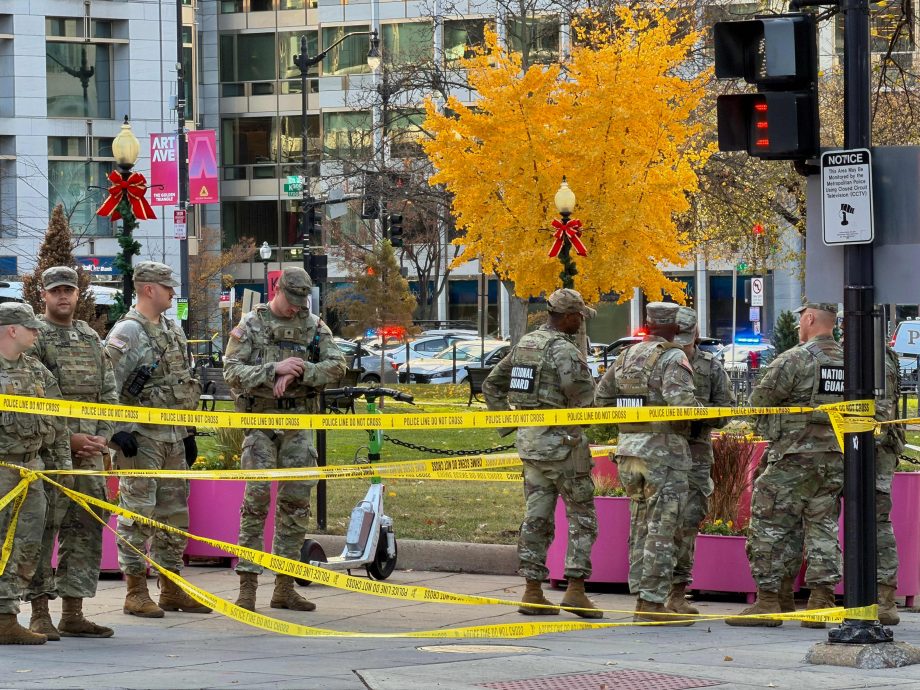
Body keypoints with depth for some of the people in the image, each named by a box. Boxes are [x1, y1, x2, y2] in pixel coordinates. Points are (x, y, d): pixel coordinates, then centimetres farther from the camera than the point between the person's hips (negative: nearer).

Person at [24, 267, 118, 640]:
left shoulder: (91, 338, 16)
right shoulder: (32, 337, -3)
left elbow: (109, 394, 17)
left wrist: (102, 436, 1)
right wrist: (68, 439, -13)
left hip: (90, 451, 6)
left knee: (86, 530, 6)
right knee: (42, 530, -7)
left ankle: (73, 613, 12)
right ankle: (39, 615, -4)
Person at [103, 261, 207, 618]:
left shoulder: (173, 330, 15)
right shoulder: (127, 331, -11)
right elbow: (109, 386, -15)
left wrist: (188, 432, 20)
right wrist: (120, 431, -20)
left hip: (173, 436, 8)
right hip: (141, 436, -8)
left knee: (174, 512, 11)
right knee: (138, 513, -6)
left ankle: (171, 588, 18)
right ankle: (136, 592, -3)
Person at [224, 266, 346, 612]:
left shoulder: (314, 326, 8)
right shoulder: (251, 324, -1)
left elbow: (336, 366, -2)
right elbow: (232, 370, -8)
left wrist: (298, 373, -16)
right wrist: (274, 369, -20)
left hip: (298, 423, 4)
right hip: (260, 422, -4)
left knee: (296, 503, 4)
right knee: (256, 500, -10)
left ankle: (284, 587, 11)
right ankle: (247, 586, -8)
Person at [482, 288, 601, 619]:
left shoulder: (525, 343, 12)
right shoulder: (562, 349, -15)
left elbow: (491, 385, 18)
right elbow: (578, 385, -28)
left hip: (530, 439, 8)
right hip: (562, 441, -8)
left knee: (536, 517, 10)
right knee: (582, 517, 1)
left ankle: (532, 592, 10)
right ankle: (575, 589, -4)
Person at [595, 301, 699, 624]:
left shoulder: (627, 356, 11)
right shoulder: (673, 358, -10)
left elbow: (602, 396, 17)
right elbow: (682, 401, -24)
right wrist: (692, 414, -4)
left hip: (629, 451, 7)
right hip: (664, 451, -7)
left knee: (640, 528, 14)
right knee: (661, 531, -4)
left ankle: (642, 598, 16)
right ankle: (652, 604, -6)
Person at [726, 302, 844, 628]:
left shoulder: (794, 360, -12)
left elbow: (758, 400, -6)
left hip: (794, 458, -6)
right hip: (835, 460, 6)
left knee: (770, 528, 1)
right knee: (822, 529, 11)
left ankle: (767, 602, -1)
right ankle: (821, 603, 7)